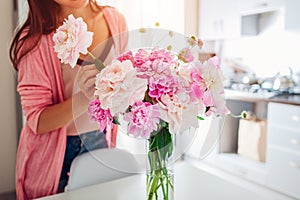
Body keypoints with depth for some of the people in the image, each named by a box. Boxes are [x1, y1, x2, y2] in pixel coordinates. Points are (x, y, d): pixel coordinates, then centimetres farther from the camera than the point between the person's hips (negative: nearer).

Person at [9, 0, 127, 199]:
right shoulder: (34, 38, -18)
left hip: (102, 142, 4)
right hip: (54, 154, -3)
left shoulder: (114, 19, -6)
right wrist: (84, 98, -34)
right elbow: (37, 121, -18)